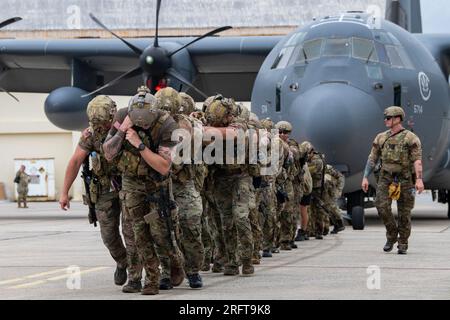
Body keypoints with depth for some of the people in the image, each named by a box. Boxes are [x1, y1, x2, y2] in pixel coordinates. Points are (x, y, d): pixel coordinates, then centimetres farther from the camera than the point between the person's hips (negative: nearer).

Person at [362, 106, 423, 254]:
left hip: (404, 179, -3)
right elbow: (372, 159, 12)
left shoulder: (411, 138, -4)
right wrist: (365, 178, 4)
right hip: (386, 178, 3)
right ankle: (391, 235, 6)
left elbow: (417, 160, -13)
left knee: (404, 213, 0)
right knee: (382, 206, -15)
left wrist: (419, 179, -25)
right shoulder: (381, 138, 10)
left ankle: (403, 244, 13)